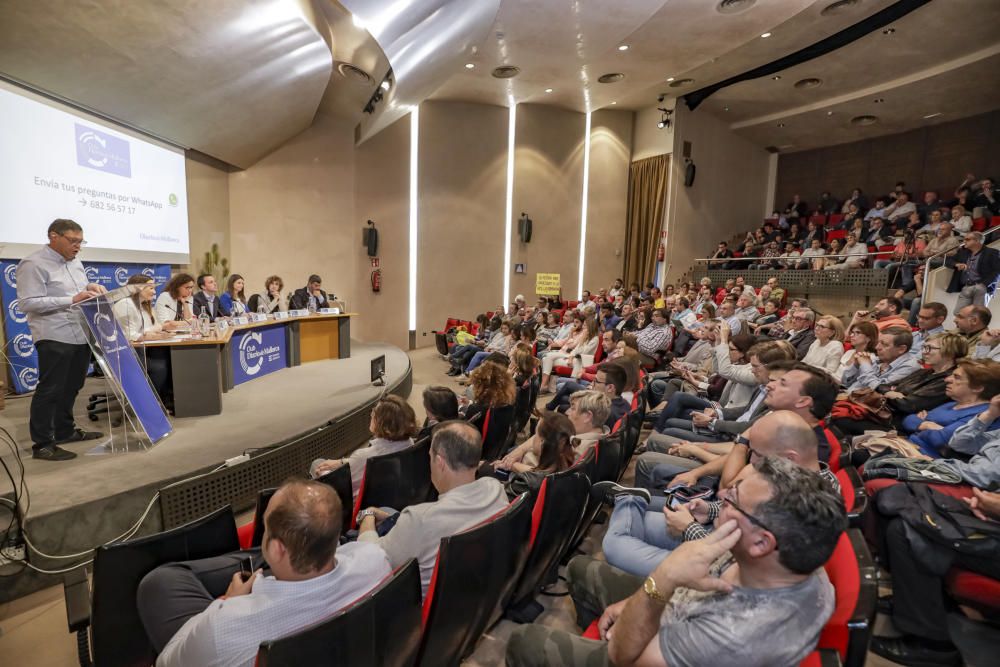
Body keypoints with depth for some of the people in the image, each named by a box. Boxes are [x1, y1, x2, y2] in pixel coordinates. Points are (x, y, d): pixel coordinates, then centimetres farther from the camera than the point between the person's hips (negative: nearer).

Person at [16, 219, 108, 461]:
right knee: (50, 390, -2)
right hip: (55, 338, -8)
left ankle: (65, 431, 29)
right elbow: (27, 303, -17)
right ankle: (42, 444, 7)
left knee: (71, 387, 16)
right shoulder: (34, 264, -11)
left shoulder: (75, 262, 14)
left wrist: (91, 287, 4)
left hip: (81, 336, 8)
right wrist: (72, 300, -24)